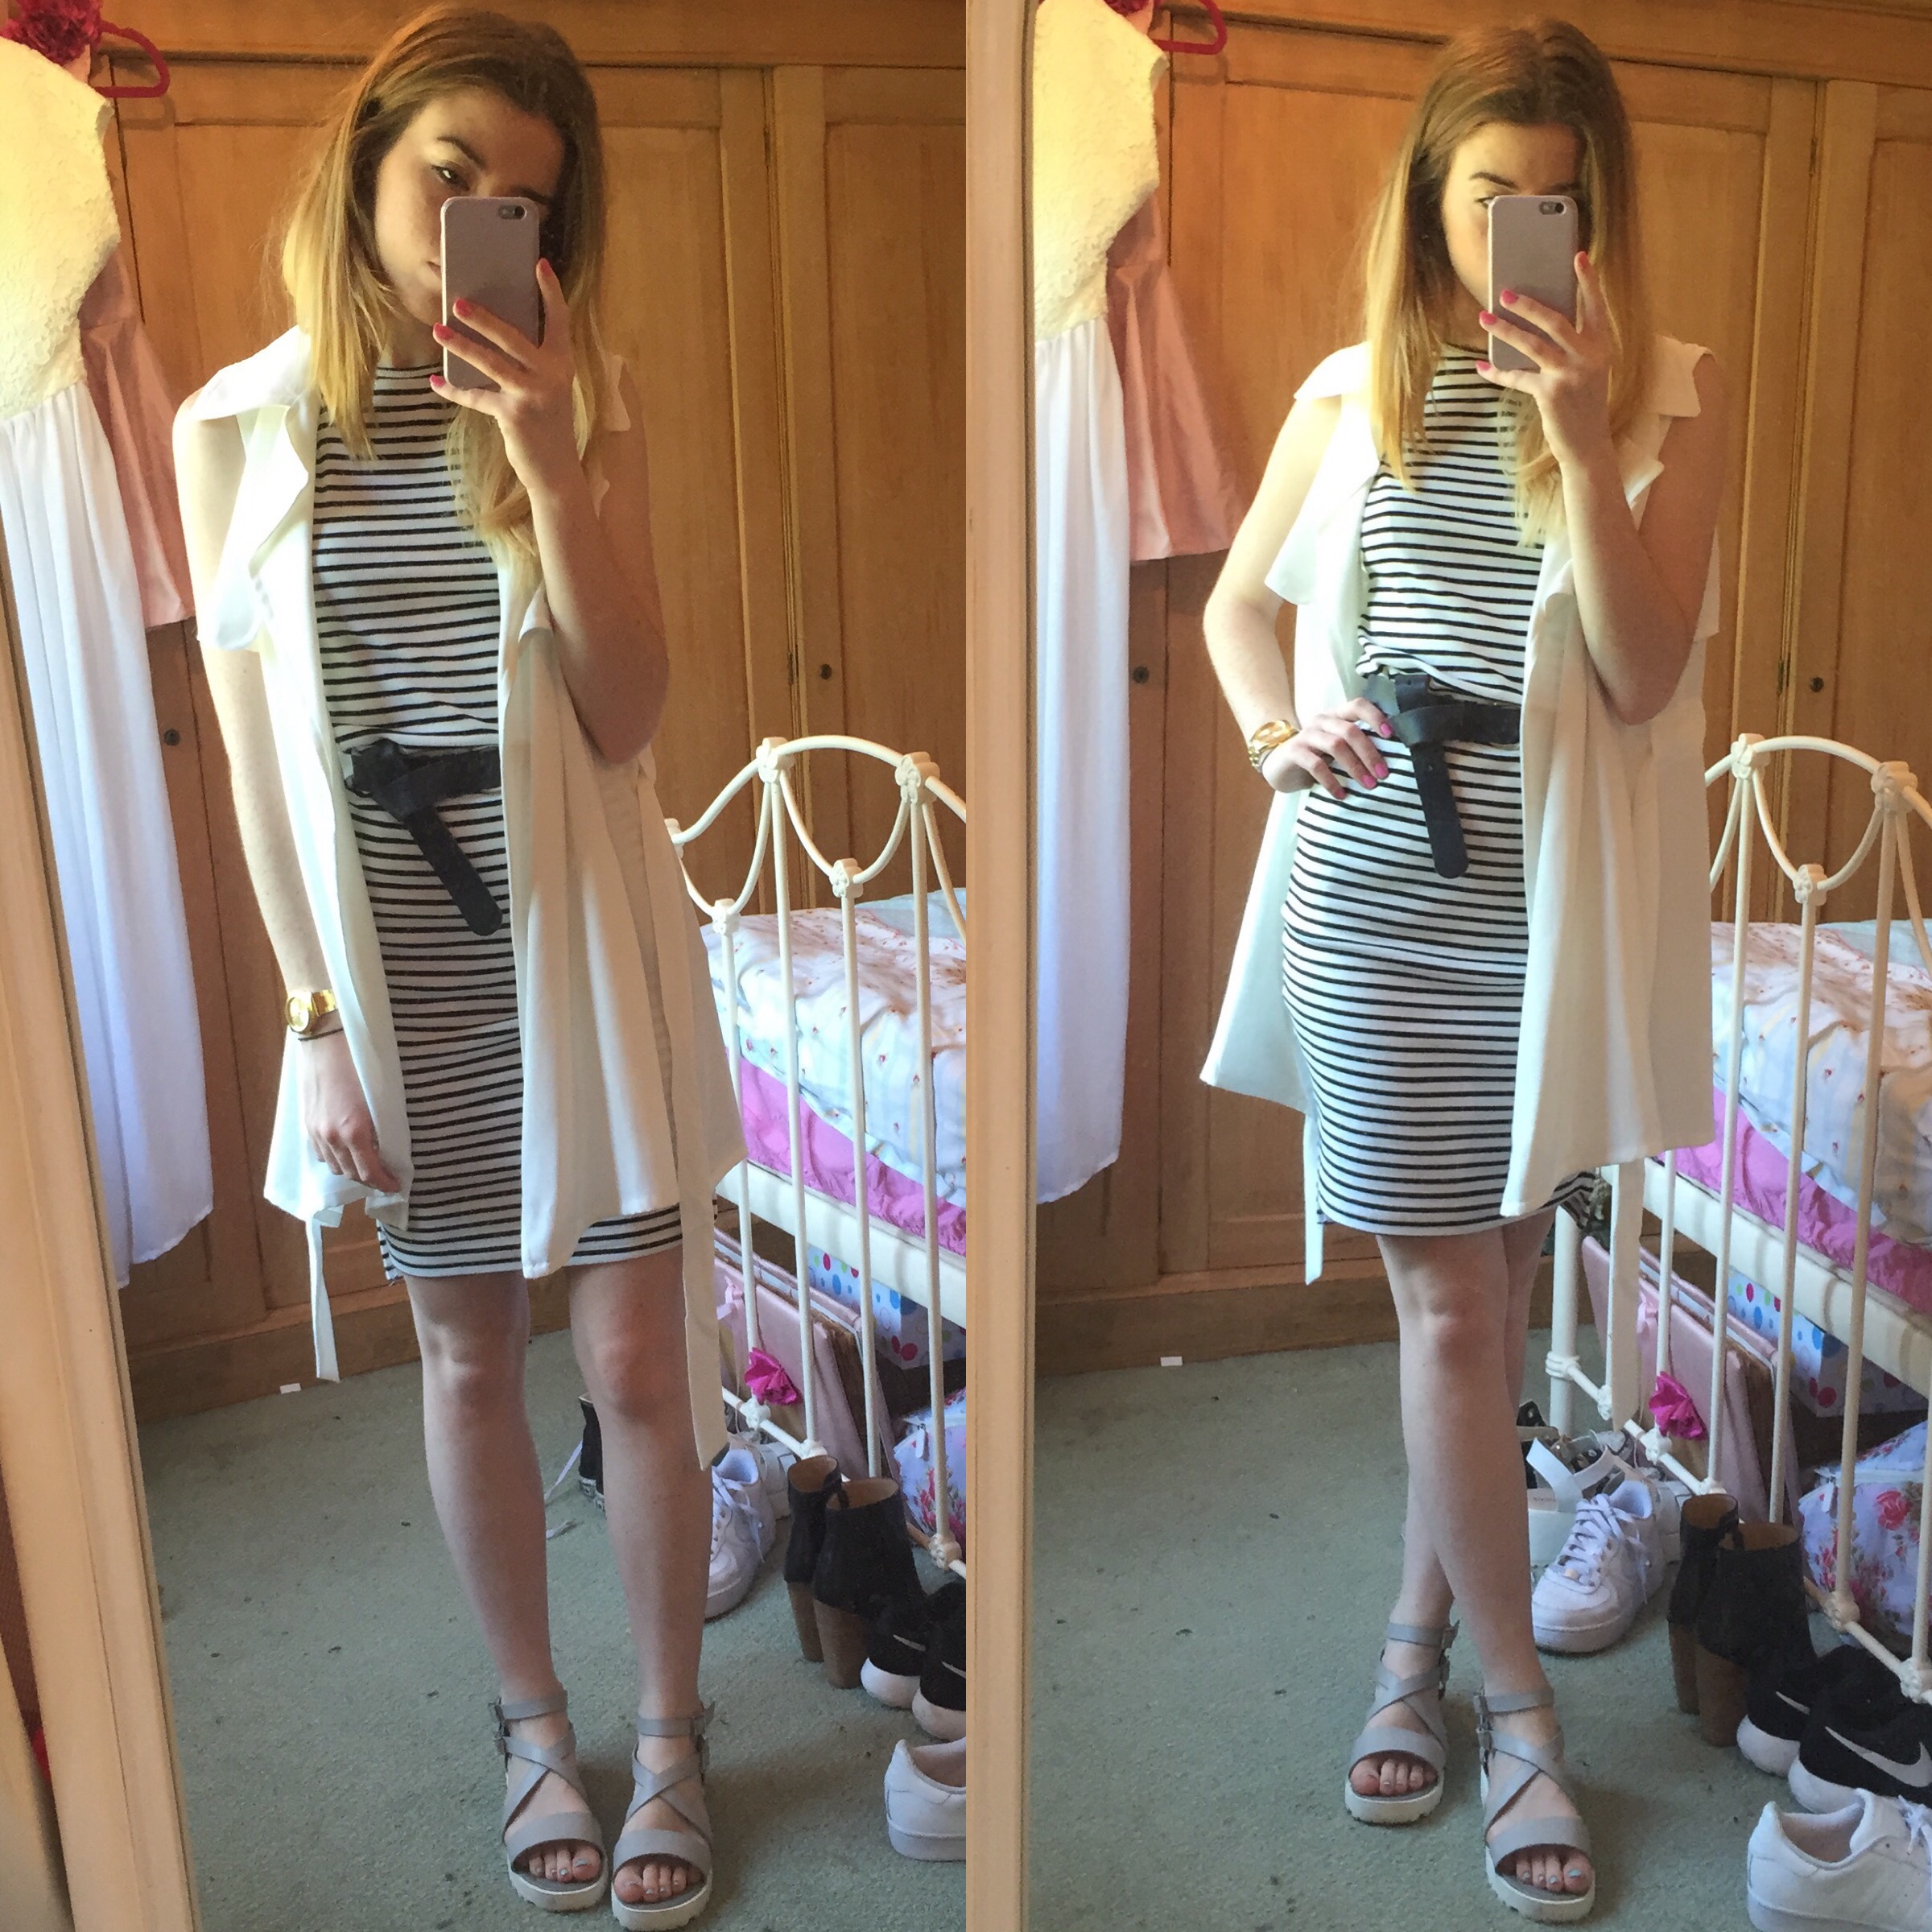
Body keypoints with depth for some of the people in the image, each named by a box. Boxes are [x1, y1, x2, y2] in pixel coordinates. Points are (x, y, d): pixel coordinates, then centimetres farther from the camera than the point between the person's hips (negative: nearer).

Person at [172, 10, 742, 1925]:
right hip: (390, 965, 1)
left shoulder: (582, 400, -1)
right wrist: (315, 1016, -4)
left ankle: (669, 1736, 26)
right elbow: (252, 751, -1)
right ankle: (534, 1720, 34)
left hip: (578, 943, 0)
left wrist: (551, 461, -20)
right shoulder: (239, 427, -1)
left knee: (639, 1358, 5)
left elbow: (627, 717, -10)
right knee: (468, 1355, 13)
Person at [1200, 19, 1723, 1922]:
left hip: (1550, 901, 0)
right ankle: (1521, 1708, 17)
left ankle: (1418, 1634, 35)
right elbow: (1238, 603, 14)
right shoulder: (1353, 392, 5)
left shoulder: (1666, 394, -1)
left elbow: (1644, 672, -11)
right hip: (1372, 894, 1)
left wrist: (1584, 443, -22)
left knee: (1487, 1283, 12)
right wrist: (1278, 732, -7)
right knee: (1446, 1299, 3)